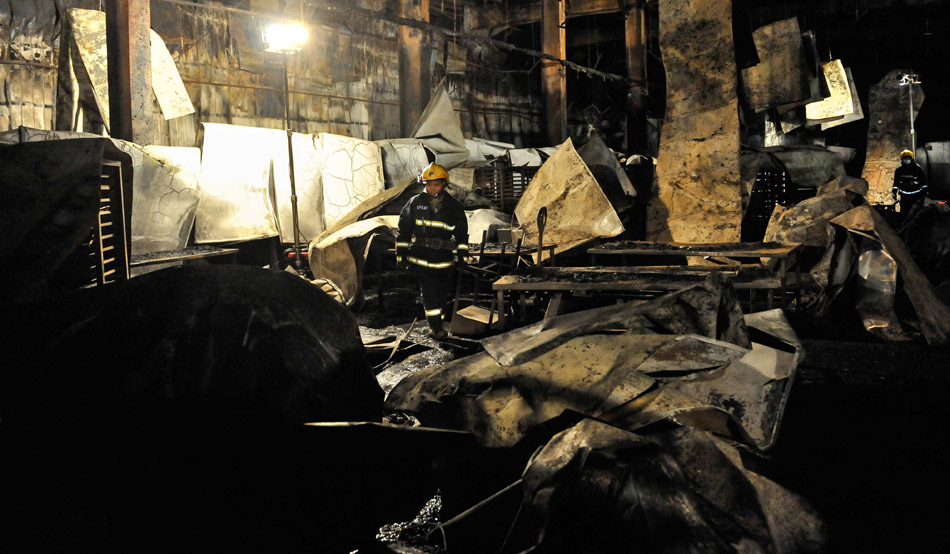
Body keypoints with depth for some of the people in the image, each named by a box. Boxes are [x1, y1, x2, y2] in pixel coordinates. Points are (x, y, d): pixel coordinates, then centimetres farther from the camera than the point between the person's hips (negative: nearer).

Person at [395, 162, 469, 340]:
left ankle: (435, 325, 27)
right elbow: (404, 230, 7)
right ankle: (436, 327, -9)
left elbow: (462, 233, 10)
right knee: (429, 291, -15)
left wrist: (463, 257, 6)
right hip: (420, 258, -1)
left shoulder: (453, 207, 2)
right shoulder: (415, 203, 0)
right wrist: (401, 254, 5)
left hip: (444, 260, 2)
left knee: (441, 293, 9)